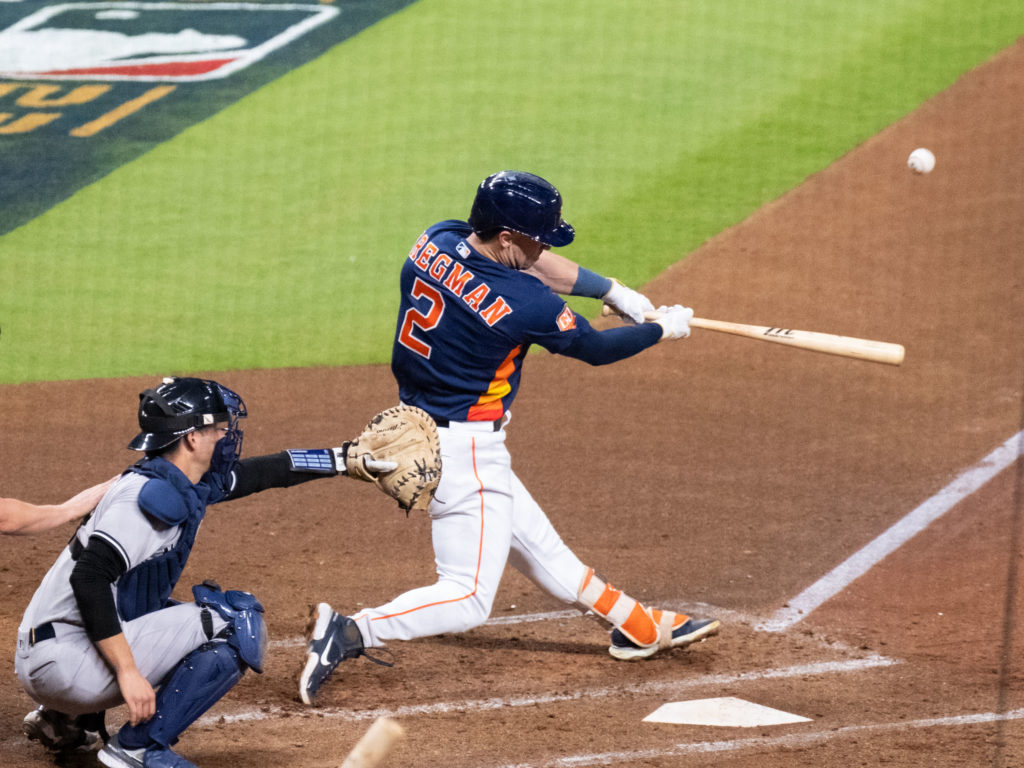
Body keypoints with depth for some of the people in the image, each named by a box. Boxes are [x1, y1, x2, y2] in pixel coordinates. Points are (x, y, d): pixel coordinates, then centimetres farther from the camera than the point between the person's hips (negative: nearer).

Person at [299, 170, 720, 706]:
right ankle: (350, 633, -20)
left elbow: (533, 263, 12)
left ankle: (639, 627, 36)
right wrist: (664, 329, 11)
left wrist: (614, 291, 12)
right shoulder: (523, 303, -23)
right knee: (468, 597, -8)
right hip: (465, 450, -10)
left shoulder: (437, 241, -3)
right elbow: (595, 349, -6)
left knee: (537, 544, 22)